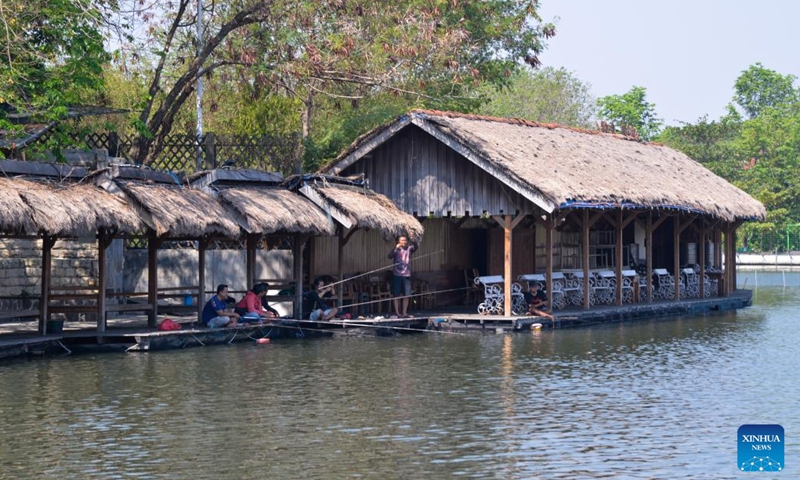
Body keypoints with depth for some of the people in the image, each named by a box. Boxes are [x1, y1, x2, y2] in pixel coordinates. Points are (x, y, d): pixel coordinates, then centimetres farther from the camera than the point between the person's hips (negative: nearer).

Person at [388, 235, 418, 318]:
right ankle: (397, 312, 6)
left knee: (406, 295, 4)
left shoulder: (409, 248, 6)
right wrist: (395, 248, -28)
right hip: (397, 275, -3)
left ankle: (404, 312, 13)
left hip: (407, 275, 3)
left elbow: (416, 247, -12)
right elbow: (390, 256, -16)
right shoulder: (396, 249, -1)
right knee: (396, 295, 1)